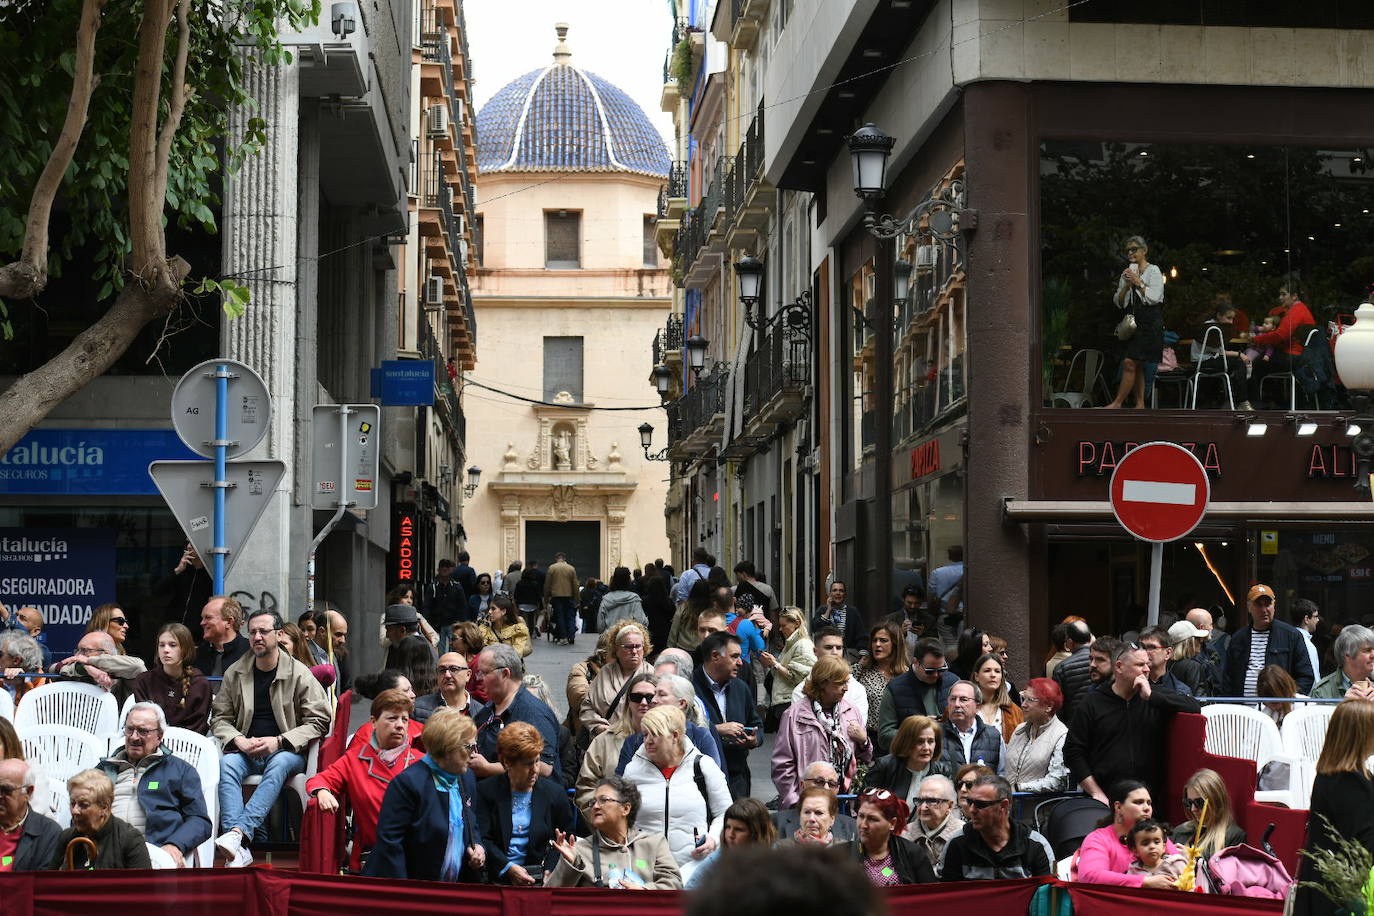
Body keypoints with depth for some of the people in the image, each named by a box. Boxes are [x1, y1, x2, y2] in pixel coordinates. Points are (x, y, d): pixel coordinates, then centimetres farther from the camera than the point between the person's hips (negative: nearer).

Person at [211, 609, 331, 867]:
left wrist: (278, 741, -14)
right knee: (227, 764, -31)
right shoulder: (235, 673, 11)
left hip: (286, 752, -2)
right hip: (245, 751, 2)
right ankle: (239, 849, -44)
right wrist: (239, 740, -9)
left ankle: (239, 833, -51)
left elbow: (318, 722, -2)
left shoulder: (299, 674, 1)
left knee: (279, 764, -37)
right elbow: (220, 718, 13)